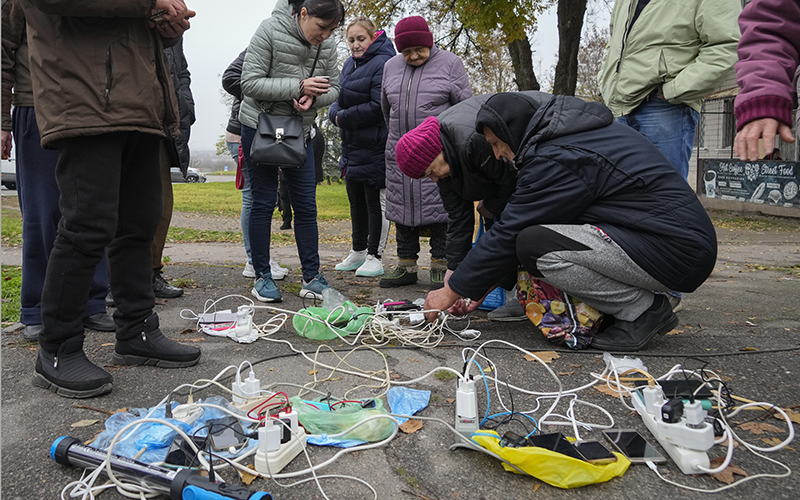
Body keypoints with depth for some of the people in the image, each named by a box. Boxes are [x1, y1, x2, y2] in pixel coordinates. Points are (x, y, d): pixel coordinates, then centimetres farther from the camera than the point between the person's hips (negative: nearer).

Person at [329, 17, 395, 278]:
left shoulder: (382, 64, -13)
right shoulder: (349, 64, 14)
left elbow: (378, 107, -20)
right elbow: (338, 99, 16)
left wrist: (343, 118, -13)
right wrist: (335, 114, -7)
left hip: (373, 145, -9)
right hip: (352, 144, 9)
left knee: (373, 200, -1)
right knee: (355, 199, 15)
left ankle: (374, 257, 10)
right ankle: (358, 251, 29)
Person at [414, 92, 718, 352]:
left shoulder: (555, 159, -17)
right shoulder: (577, 133, 14)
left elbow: (508, 234, -14)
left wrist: (452, 291, -3)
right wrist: (483, 286, 15)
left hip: (676, 252, -10)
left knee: (534, 244, -21)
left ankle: (643, 311, -5)